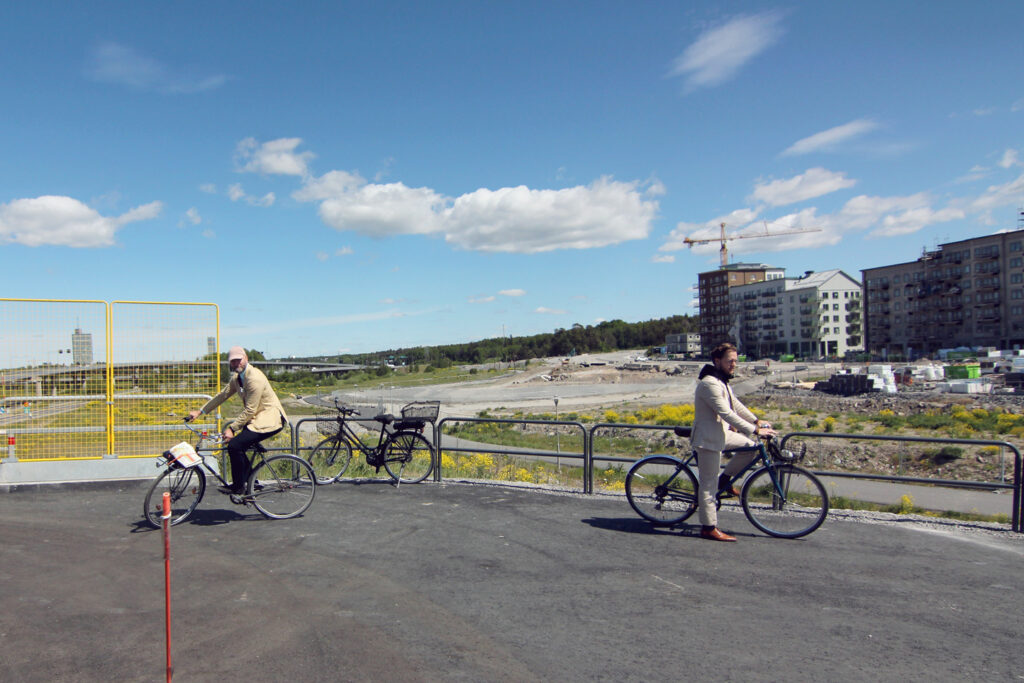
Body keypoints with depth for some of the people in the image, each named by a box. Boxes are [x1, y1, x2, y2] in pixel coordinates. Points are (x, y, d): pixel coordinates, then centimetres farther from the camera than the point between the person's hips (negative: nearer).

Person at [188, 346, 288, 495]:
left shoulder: (254, 378, -21)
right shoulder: (236, 377, 9)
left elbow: (250, 410, -21)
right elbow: (222, 395, 18)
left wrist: (232, 428, -18)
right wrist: (200, 411, 17)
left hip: (269, 419, -10)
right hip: (256, 418, 10)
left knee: (235, 445, -17)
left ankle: (238, 487, -2)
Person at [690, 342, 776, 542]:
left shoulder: (721, 381, 12)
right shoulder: (709, 383, -22)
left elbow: (736, 405, 19)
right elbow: (727, 413, -28)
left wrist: (756, 421, 11)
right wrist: (754, 430, -28)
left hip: (721, 433, 10)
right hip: (708, 437, -10)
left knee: (750, 446, 7)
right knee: (709, 484, -4)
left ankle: (725, 480, 15)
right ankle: (709, 528, 3)